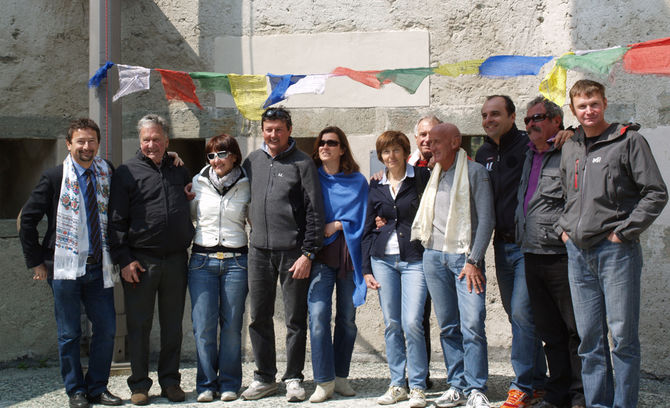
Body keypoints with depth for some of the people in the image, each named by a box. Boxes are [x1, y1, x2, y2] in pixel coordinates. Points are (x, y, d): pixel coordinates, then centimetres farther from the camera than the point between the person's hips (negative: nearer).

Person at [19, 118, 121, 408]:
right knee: (69, 333, 4)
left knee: (106, 329, 4)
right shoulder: (54, 178, -3)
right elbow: (27, 219, 0)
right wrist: (36, 262, -2)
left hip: (100, 267, 3)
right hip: (66, 267, -3)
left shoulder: (107, 173, 6)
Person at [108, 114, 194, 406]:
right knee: (139, 325, 2)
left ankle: (170, 381, 19)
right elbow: (116, 220, -2)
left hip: (176, 261, 3)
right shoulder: (127, 172, 1)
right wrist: (123, 259, -9)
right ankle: (139, 384, 13)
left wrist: (188, 244, 10)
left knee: (173, 325, 8)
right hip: (140, 261, -3)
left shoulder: (179, 170, 13)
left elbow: (193, 204, 26)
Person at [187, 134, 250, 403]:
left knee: (232, 325, 2)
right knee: (204, 325, -3)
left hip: (236, 261, 0)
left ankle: (229, 383, 13)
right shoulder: (197, 183, 7)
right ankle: (206, 384, 8)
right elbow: (188, 217, 18)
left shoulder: (246, 186, 5)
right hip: (202, 260, 1)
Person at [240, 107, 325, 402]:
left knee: (295, 319, 3)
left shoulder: (302, 163, -2)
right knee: (259, 317, 8)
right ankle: (264, 378, 19)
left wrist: (308, 253, -11)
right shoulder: (252, 161, 11)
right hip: (259, 250, 4)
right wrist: (251, 233, 13)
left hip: (293, 251, -4)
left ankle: (293, 378, 14)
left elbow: (314, 211, -6)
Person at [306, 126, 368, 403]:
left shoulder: (357, 182, 8)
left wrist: (335, 226, -7)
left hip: (348, 254, 1)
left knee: (347, 318, 4)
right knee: (318, 314, -12)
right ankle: (324, 381, -7)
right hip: (320, 255, -1)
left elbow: (360, 220, 5)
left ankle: (341, 376, 17)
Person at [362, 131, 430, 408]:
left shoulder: (422, 177, 1)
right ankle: (397, 385, 15)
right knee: (391, 324, 5)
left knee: (412, 322, -11)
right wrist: (366, 268, 9)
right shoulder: (376, 186, 11)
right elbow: (368, 228, 14)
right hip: (383, 259, 4)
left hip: (414, 258, -3)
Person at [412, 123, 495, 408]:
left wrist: (473, 260, -13)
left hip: (464, 256, -5)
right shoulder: (433, 175, 15)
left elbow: (486, 220, -7)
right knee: (448, 327, 7)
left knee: (472, 325, -11)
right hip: (433, 254, 5)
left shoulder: (475, 172, -2)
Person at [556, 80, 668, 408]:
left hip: (616, 250, -5)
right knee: (589, 338, 8)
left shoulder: (629, 140, -3)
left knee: (622, 335, -4)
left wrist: (623, 232, -10)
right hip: (578, 252, 6)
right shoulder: (570, 148, 15)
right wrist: (564, 228, 12)